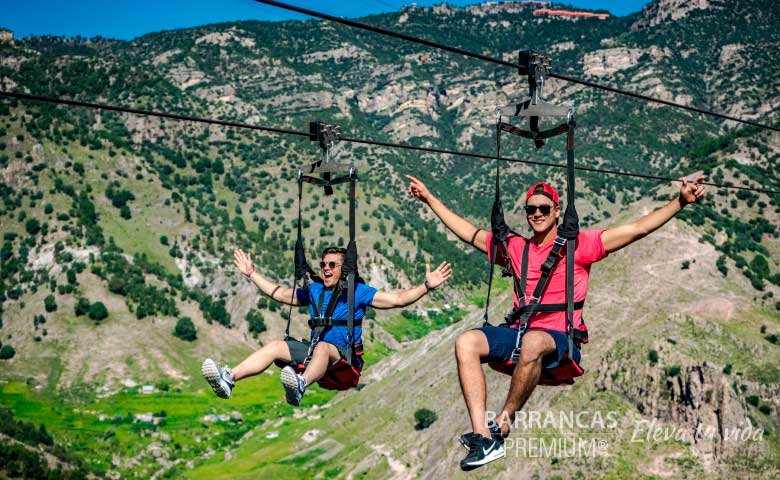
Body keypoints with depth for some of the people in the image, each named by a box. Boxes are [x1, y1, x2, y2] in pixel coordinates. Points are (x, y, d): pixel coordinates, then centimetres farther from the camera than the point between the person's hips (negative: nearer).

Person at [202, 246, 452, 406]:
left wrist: (426, 285, -18)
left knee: (322, 347, -39)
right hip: (314, 350, 6)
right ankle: (228, 378, -36)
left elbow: (397, 299, -5)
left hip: (344, 355, -5)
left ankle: (300, 384, -71)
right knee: (275, 346, -17)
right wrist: (252, 274, 32)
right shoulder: (314, 290, 19)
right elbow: (281, 294, 30)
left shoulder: (358, 291, 3)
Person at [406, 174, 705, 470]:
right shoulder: (516, 247, 15)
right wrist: (429, 198, 26)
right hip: (519, 333, 5)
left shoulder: (578, 244, 2)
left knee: (533, 341, -40)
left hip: (561, 341, -4)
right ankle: (482, 437, -29)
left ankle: (501, 427, -24)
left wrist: (680, 202, -13)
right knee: (466, 342, -21)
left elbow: (638, 229, -3)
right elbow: (466, 231, 24)